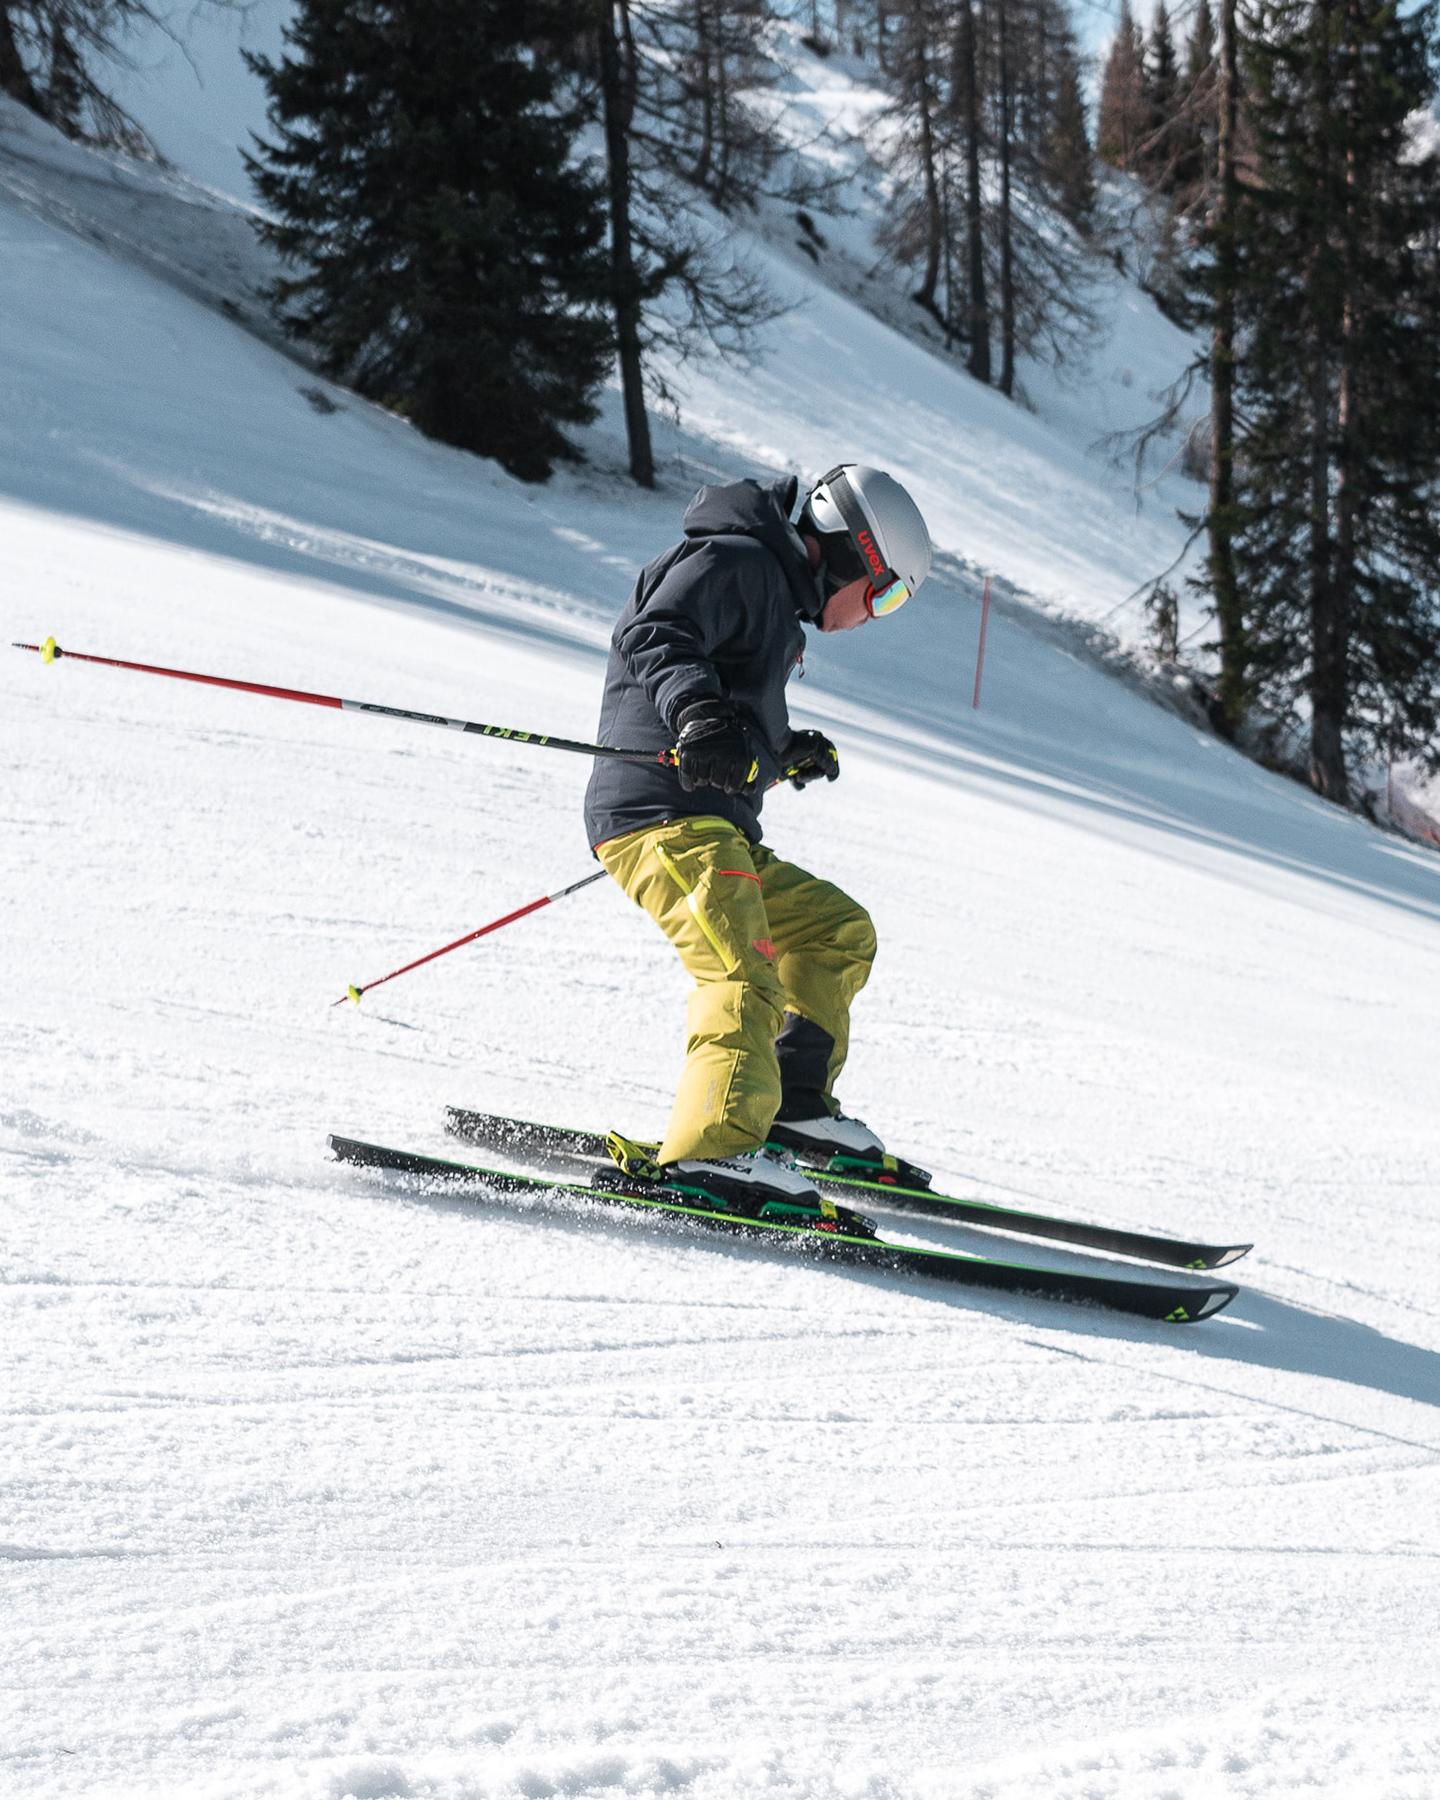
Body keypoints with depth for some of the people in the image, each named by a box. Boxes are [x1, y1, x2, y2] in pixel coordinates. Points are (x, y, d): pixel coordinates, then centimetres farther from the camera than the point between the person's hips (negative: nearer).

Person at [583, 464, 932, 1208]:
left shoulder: (773, 598, 30)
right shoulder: (734, 562, -1)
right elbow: (650, 636, -20)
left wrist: (785, 754, 34)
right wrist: (698, 709, -36)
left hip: (715, 830, 11)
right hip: (665, 815, -11)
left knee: (838, 931, 20)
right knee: (746, 975, -28)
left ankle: (794, 1103, 16)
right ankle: (712, 1151, -44)